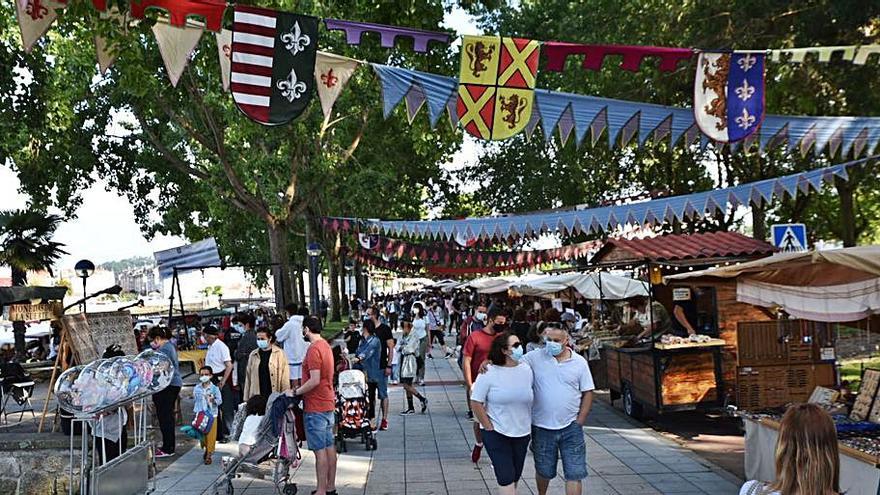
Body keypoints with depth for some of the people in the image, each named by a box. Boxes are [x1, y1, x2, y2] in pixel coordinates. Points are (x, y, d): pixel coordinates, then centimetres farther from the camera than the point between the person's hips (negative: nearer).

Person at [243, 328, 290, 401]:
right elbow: (248, 378, 11)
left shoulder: (279, 353, -1)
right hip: (257, 397, 3)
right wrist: (246, 398, 7)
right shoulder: (253, 355, 9)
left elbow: (285, 378, -2)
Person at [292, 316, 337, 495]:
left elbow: (315, 380, -24)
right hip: (328, 403, 10)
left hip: (316, 407, -10)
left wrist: (296, 392, -13)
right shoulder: (325, 345, 12)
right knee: (329, 446, 12)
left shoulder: (314, 349, -18)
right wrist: (301, 389, 17)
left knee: (320, 450, -4)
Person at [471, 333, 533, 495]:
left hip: (522, 433, 5)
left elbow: (531, 400, 9)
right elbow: (476, 403, -11)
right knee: (506, 477, -5)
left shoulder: (526, 370, 0)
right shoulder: (489, 373, -14)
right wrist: (489, 427, -10)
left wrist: (530, 427, 7)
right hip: (496, 434, -5)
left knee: (515, 477, 15)